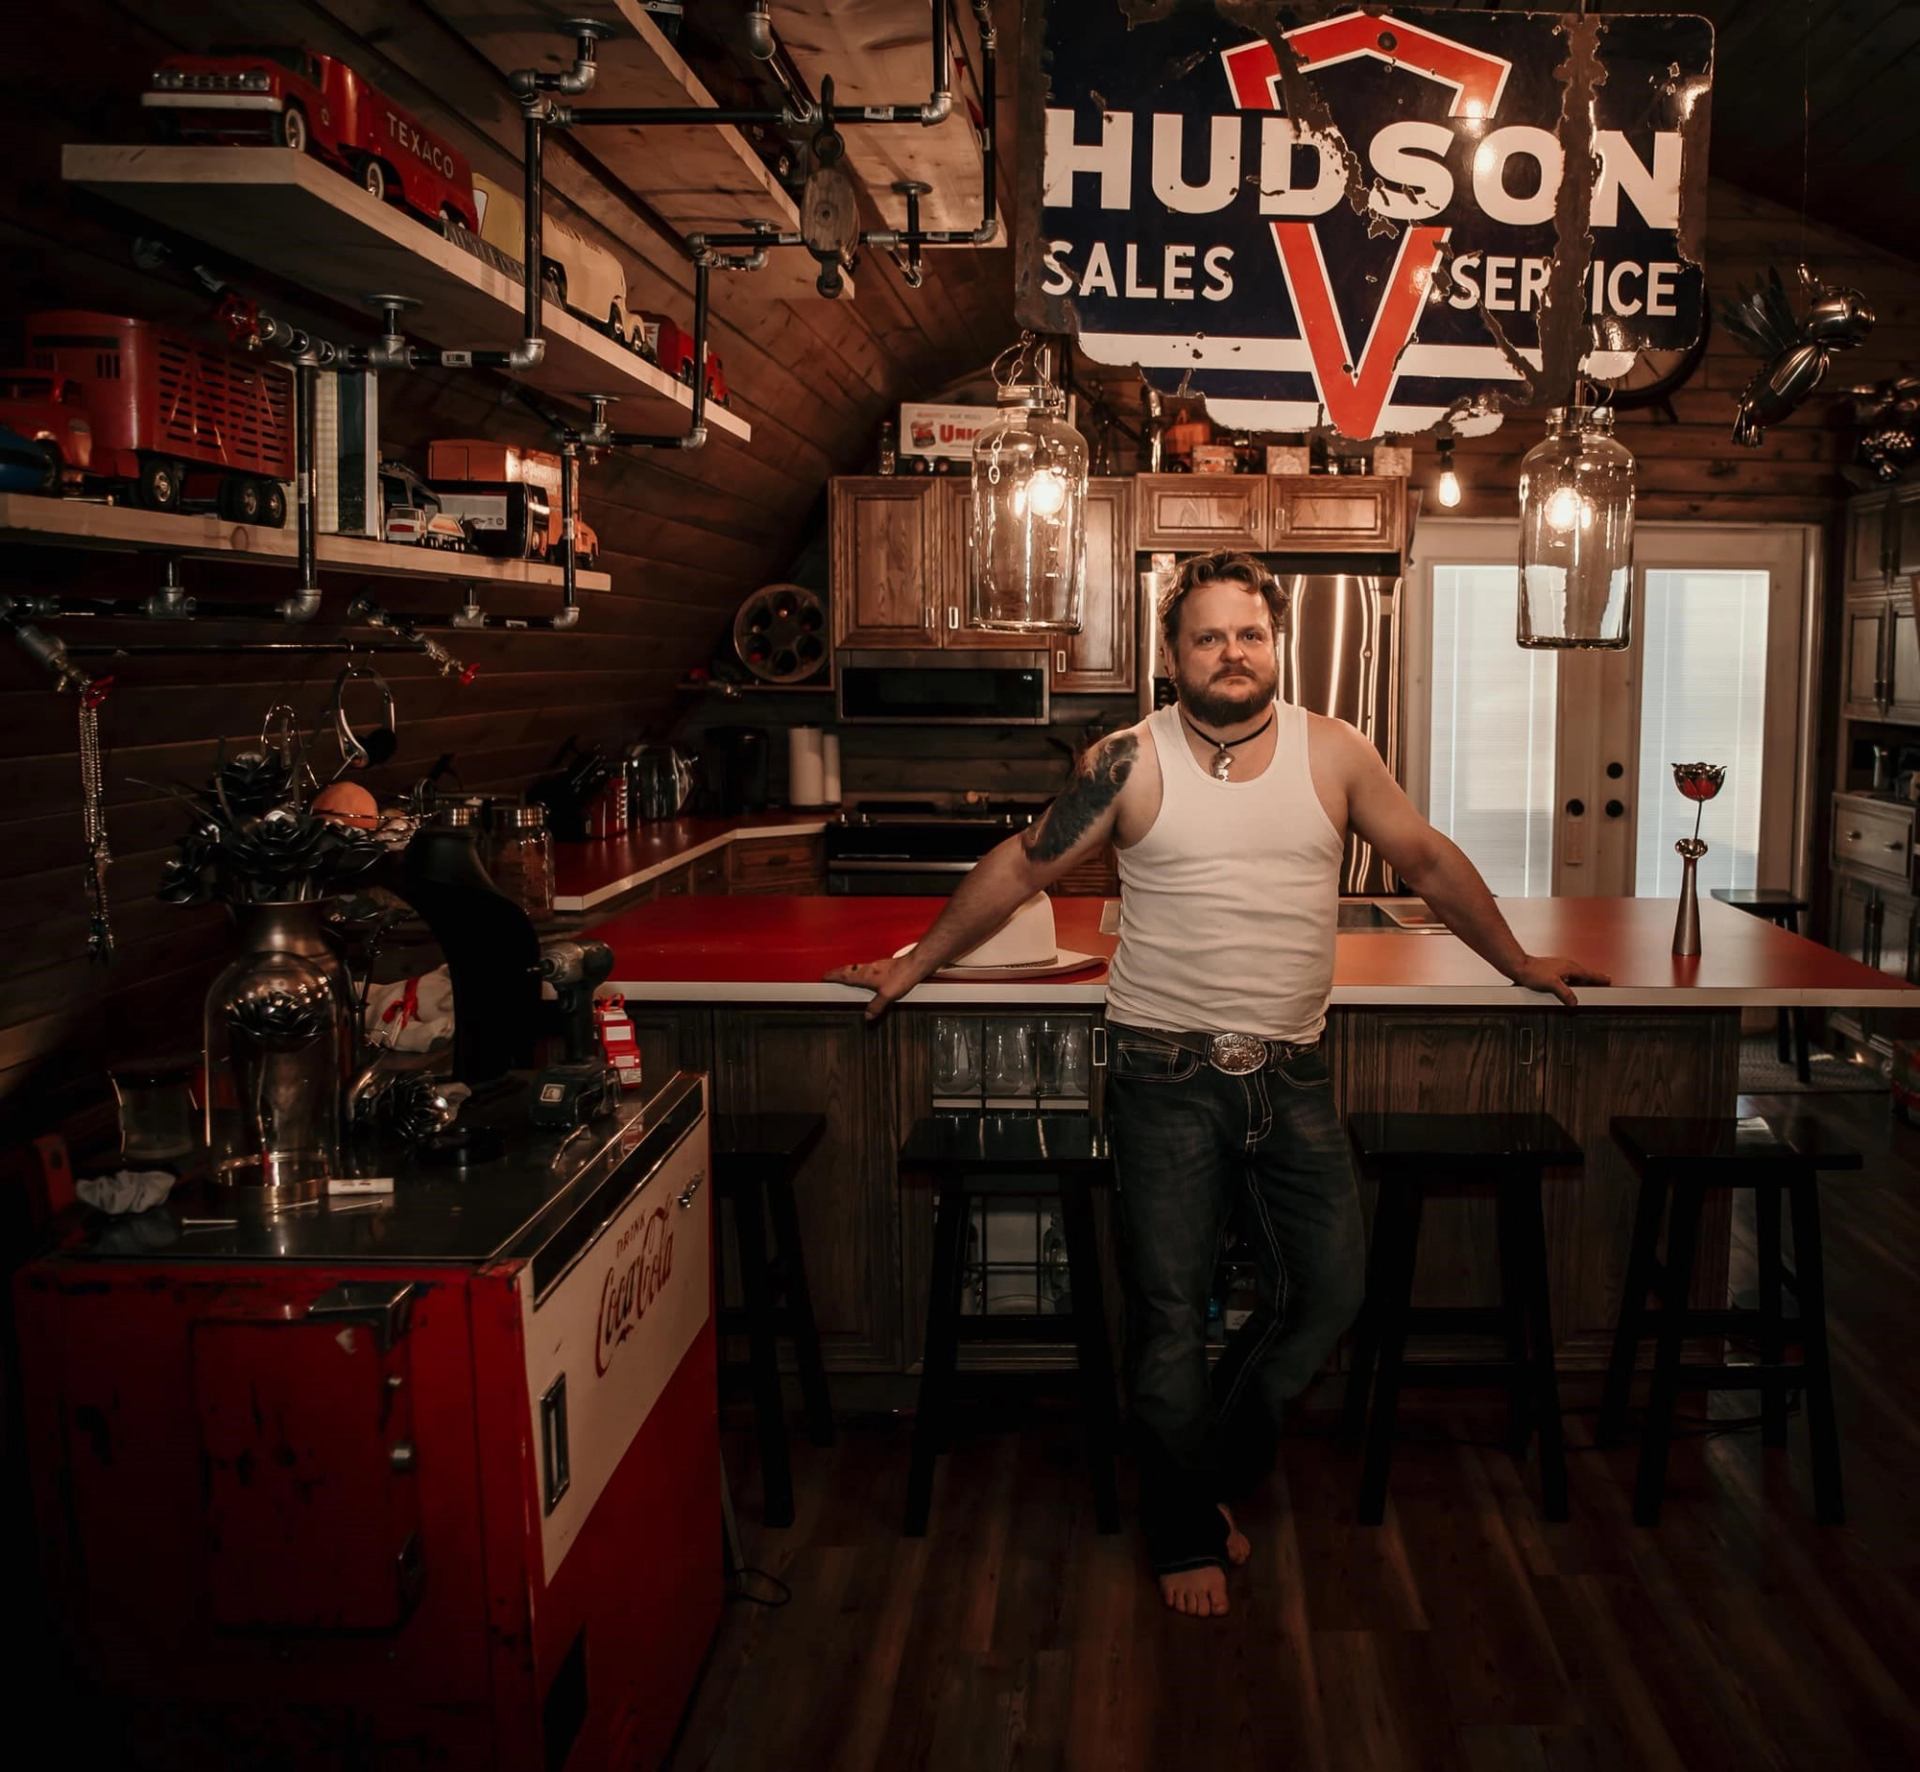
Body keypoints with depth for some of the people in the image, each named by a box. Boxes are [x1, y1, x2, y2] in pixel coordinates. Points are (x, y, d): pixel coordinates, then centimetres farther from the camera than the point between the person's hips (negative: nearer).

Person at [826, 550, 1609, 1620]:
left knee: (1331, 1292, 4)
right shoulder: (1131, 763, -3)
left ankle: (1219, 1468, 31)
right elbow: (1022, 868, 6)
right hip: (1168, 1074, -2)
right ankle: (1189, 1531, 25)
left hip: (1293, 1076, 3)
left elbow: (1429, 861, 15)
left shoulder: (1336, 754, 3)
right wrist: (917, 963, 11)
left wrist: (1518, 960, 23)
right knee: (1171, 1312, 3)